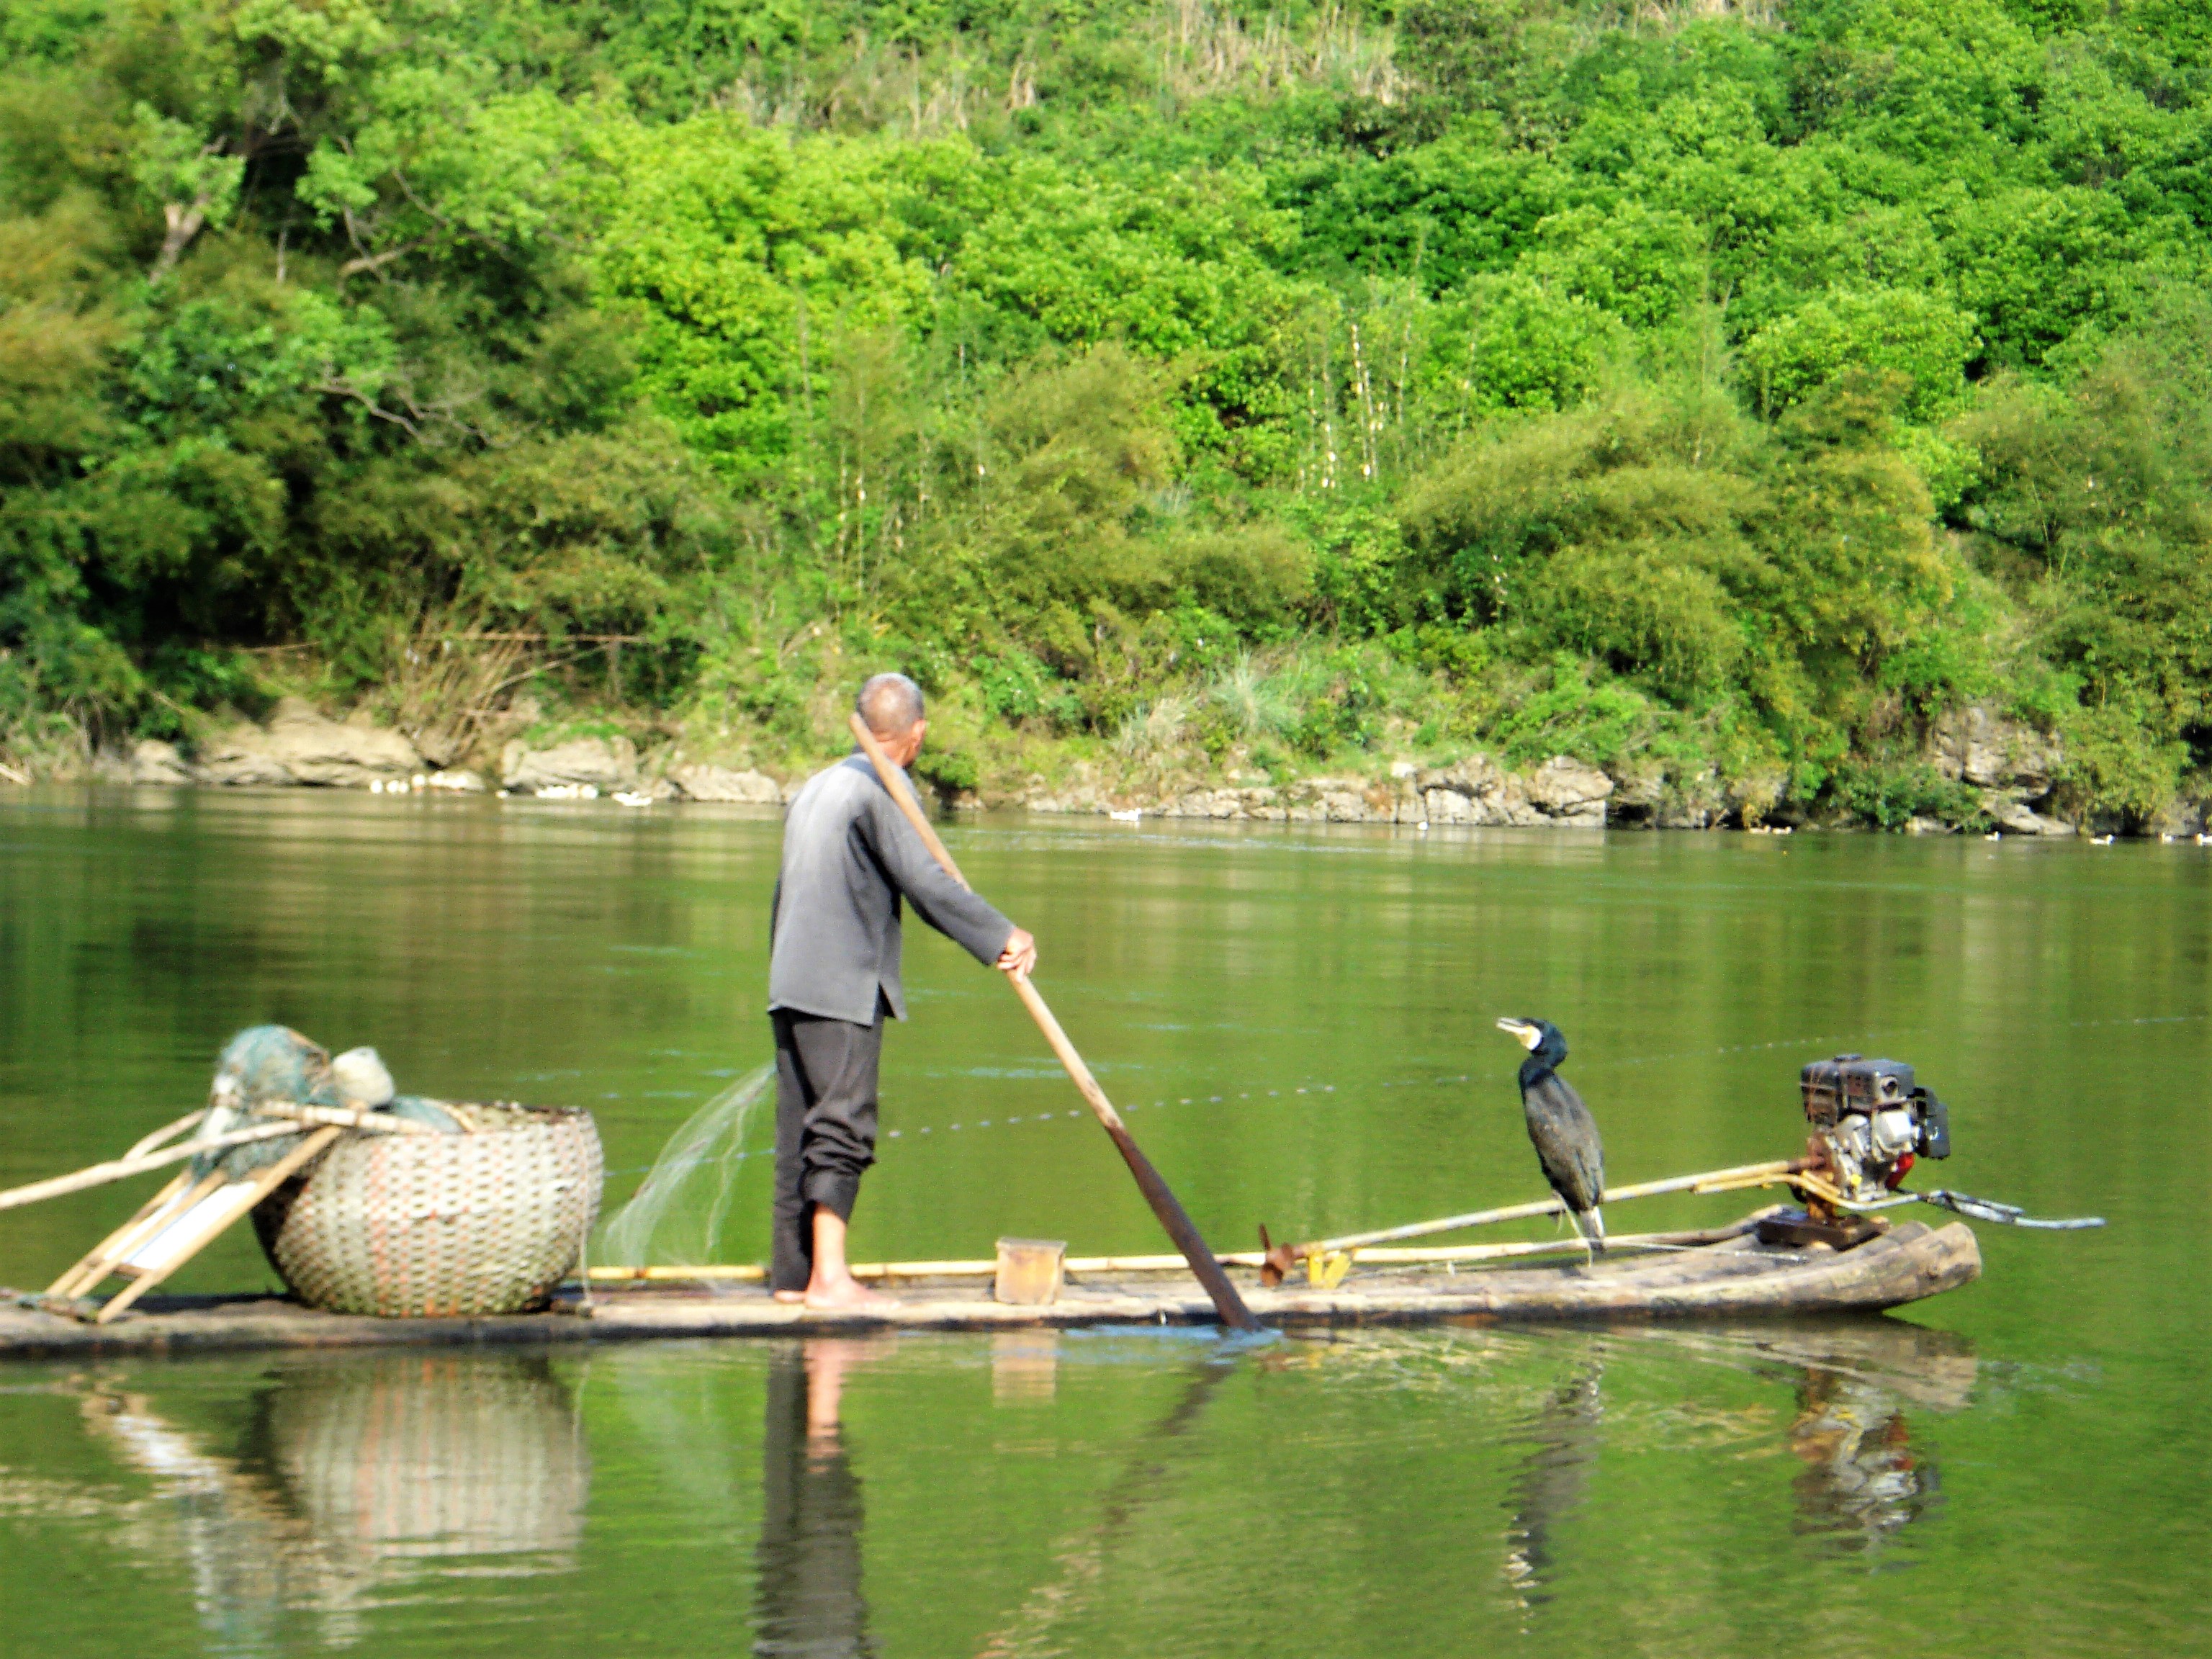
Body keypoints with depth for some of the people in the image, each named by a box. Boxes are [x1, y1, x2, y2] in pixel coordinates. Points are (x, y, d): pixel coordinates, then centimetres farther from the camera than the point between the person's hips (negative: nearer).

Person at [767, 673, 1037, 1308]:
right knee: (843, 1128, -9)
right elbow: (926, 882, -14)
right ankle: (829, 1277, -12)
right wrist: (1002, 936, -6)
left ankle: (792, 1273, 13)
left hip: (792, 987, 9)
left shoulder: (817, 786, 19)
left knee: (801, 1130, 10)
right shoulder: (881, 789, -9)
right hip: (844, 988, -9)